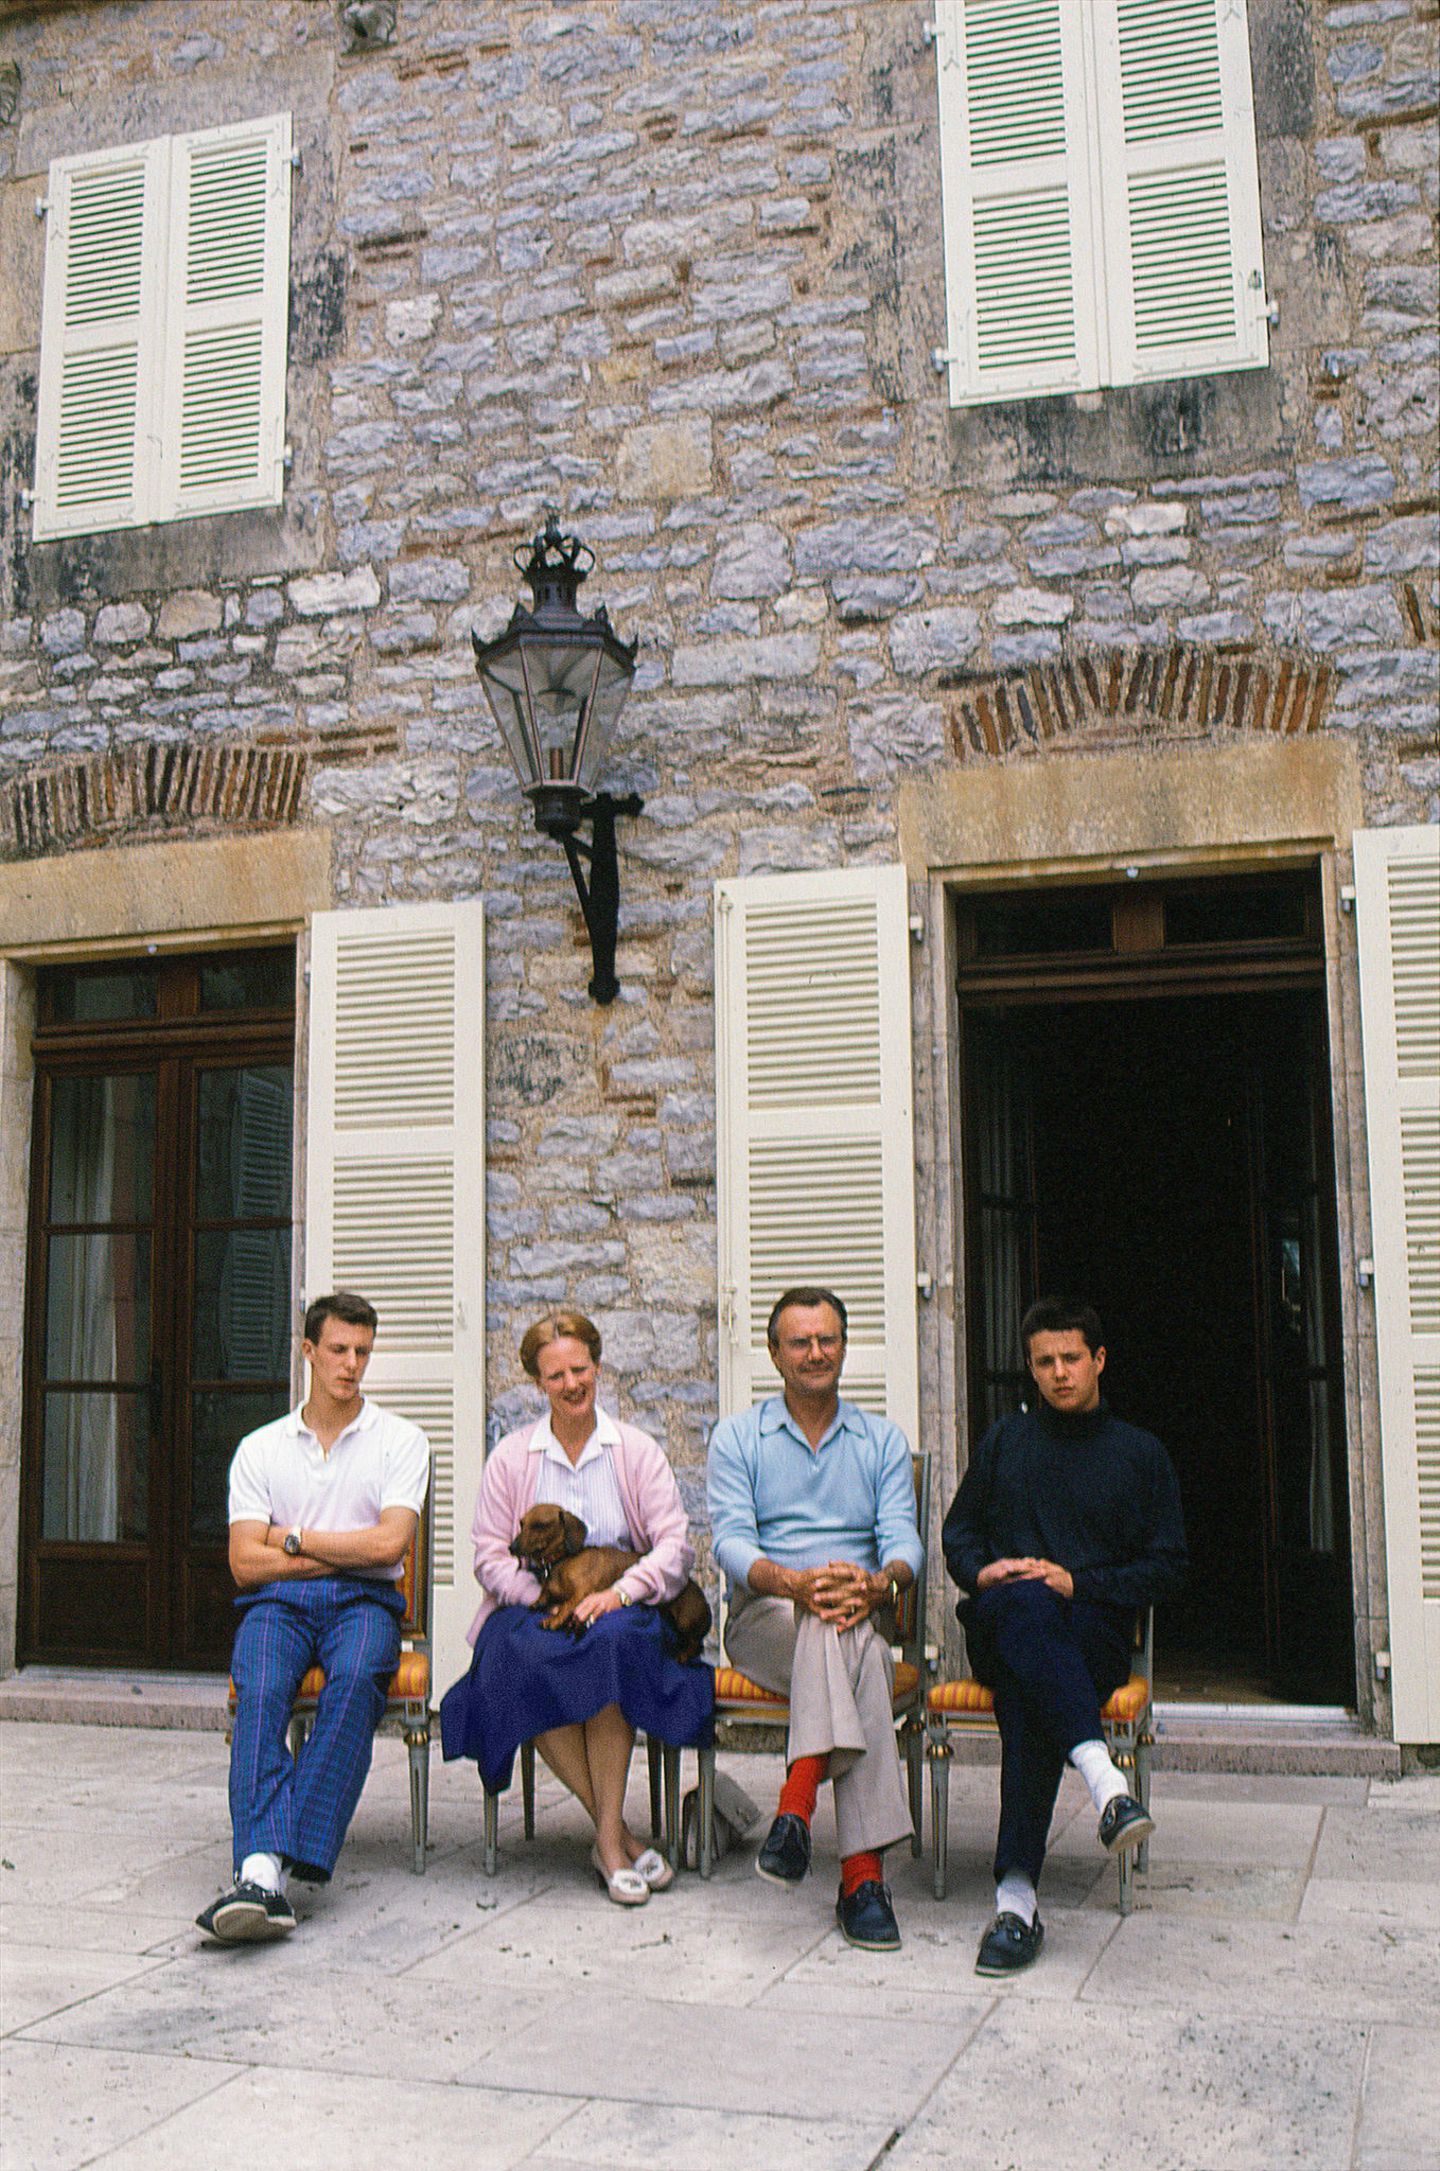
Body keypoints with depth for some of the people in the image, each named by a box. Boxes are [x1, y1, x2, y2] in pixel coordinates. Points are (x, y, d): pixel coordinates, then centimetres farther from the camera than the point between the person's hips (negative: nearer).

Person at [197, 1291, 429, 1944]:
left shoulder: (400, 1440, 11)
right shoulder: (259, 1448, 15)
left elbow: (388, 1544, -3)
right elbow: (246, 1563, 4)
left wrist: (294, 1537, 1)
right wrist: (343, 1553, -1)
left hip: (364, 1602, -1)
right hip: (277, 1602, 1)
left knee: (355, 1680, -36)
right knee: (261, 1690, -33)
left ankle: (288, 1857, -42)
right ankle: (261, 1871, -47)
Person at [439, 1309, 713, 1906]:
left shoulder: (638, 1450, 9)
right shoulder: (509, 1457, 11)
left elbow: (675, 1547, 0)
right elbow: (490, 1559, 5)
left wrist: (619, 1592, -18)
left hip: (620, 1609, 0)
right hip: (530, 1608, 1)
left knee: (613, 1640, -37)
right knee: (527, 1657, -35)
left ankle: (608, 1839, -29)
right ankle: (618, 1833, -26)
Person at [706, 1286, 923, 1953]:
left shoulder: (882, 1441, 16)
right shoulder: (737, 1436, 11)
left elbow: (903, 1537, 2)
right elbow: (730, 1540, -3)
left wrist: (877, 1583, -24)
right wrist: (793, 1582, -25)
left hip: (863, 1618, 2)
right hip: (764, 1619, -1)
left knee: (851, 1631, -37)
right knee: (852, 1647, -36)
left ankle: (797, 1807, -44)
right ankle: (862, 1869, -43)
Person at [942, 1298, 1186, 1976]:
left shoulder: (1141, 1454, 16)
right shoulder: (1004, 1442, 23)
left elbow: (1167, 1568, 9)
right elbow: (958, 1532, 25)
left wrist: (1079, 1583, -7)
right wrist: (982, 1572, 0)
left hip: (1093, 1630, -1)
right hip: (997, 1626, 1)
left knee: (1027, 1692, -38)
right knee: (1025, 1604, -39)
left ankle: (1016, 1899, -47)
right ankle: (1105, 1781, -58)